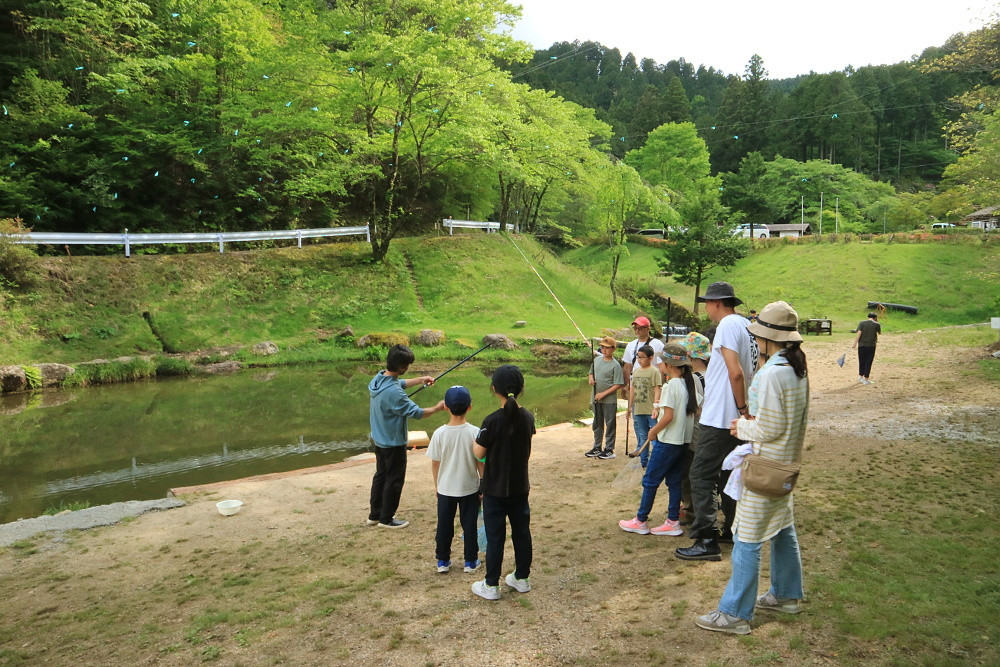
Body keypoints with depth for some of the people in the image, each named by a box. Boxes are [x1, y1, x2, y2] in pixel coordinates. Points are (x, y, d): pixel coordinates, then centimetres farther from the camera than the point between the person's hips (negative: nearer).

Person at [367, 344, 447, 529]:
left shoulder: (379, 378, -4)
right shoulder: (393, 392, -32)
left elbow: (400, 383, 18)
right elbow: (416, 412, -23)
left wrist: (420, 380, 13)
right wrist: (437, 408, -10)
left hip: (379, 440, 9)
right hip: (394, 443, -9)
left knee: (380, 475, 21)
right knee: (394, 480, 8)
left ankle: (375, 514, 34)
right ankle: (386, 518, 21)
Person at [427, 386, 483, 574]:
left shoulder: (439, 433, -14)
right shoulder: (475, 433, -16)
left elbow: (435, 464, -5)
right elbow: (480, 463, -9)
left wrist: (437, 486, 10)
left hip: (445, 488, 1)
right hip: (469, 488, 0)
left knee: (444, 525, 15)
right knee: (469, 524, 13)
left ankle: (443, 561, 26)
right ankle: (471, 561, 24)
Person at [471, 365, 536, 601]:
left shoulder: (492, 421, -22)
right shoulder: (528, 417, -5)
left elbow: (479, 453, -14)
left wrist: (476, 438, 3)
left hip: (495, 488, -5)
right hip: (520, 486, 5)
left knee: (495, 536, 5)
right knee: (522, 532, 16)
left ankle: (491, 585, 16)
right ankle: (522, 578, 30)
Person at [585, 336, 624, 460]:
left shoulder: (615, 365, -12)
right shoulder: (597, 360, 7)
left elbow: (618, 385, -15)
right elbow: (591, 373, 21)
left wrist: (603, 394, -19)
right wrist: (590, 378, -2)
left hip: (609, 400, -7)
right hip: (596, 399, 7)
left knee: (610, 424, 2)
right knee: (597, 424, 16)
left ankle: (609, 450, 12)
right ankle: (597, 448, 27)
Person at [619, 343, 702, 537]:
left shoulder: (672, 385, -18)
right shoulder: (690, 383, 5)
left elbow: (668, 417, -21)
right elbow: (696, 409, 9)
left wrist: (653, 432, -8)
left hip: (668, 441, -8)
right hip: (684, 440, 8)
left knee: (650, 480, 3)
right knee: (674, 481, 14)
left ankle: (640, 521, 11)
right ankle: (673, 522, 17)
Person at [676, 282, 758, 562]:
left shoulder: (727, 325, -15)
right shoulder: (746, 324, 13)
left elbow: (736, 373, -23)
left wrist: (742, 408, -13)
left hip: (720, 417, -10)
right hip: (735, 418, 10)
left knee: (701, 475, -7)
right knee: (730, 474, 19)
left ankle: (707, 541, -8)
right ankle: (734, 531, 28)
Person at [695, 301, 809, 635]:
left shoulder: (770, 374, -24)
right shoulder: (798, 369, 6)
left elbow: (770, 429, -23)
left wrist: (743, 426, -5)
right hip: (787, 462, 10)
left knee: (747, 539, -3)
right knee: (782, 529, 22)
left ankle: (735, 614, 5)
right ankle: (786, 595, 38)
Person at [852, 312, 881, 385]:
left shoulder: (861, 323, 1)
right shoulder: (876, 324, -1)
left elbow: (859, 333, -8)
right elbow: (879, 332, 16)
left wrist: (855, 343, -10)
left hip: (861, 345, 2)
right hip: (871, 346, -2)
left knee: (861, 361, 15)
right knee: (868, 362, 4)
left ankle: (860, 376, 26)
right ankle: (866, 379, 5)